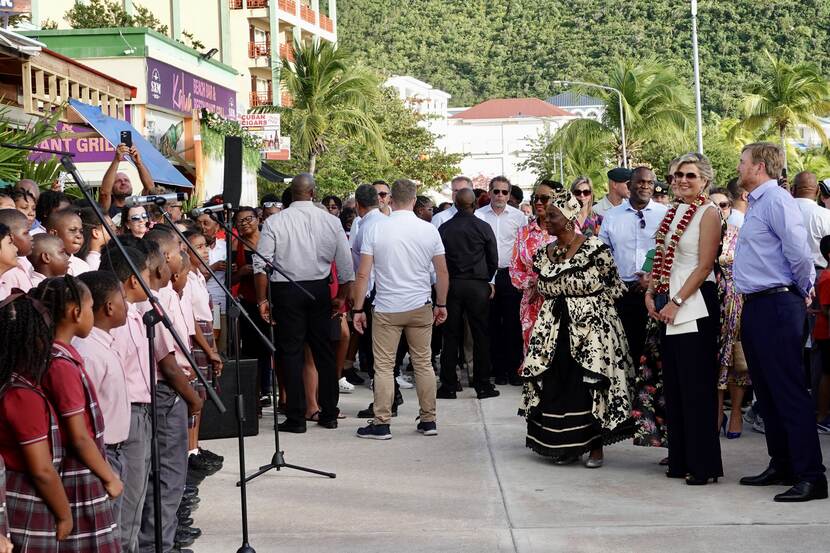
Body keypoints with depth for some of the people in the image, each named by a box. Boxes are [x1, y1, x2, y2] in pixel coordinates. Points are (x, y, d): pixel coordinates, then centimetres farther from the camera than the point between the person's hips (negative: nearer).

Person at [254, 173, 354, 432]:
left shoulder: (274, 222, -5)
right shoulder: (331, 221, 1)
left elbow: (261, 265, -7)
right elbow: (345, 264, 4)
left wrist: (262, 299, 1)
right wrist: (342, 297, 15)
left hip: (286, 291, -2)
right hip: (319, 289, 2)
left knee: (291, 352, 4)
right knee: (323, 351, 11)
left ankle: (296, 418, 5)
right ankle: (329, 414, 18)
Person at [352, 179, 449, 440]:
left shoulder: (376, 230, -6)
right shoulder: (429, 230, -1)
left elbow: (363, 275, -6)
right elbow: (442, 272, 4)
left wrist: (358, 309, 1)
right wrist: (441, 304, 17)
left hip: (386, 309, -2)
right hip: (421, 307, 2)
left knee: (384, 366, 3)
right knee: (423, 363, 11)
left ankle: (381, 424, 4)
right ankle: (428, 420, 16)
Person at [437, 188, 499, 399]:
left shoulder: (444, 228, 0)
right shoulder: (483, 227, -3)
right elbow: (493, 259, 2)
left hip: (451, 285, 2)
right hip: (478, 285, -1)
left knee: (451, 336, 6)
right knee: (480, 336, 4)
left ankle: (448, 386, 7)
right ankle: (482, 385, 6)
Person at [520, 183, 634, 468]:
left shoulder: (595, 247, -8)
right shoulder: (542, 254, 9)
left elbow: (614, 286, -4)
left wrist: (589, 309, -6)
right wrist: (557, 310, 10)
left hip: (590, 325, -5)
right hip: (555, 328, 5)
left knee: (591, 383, -5)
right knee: (556, 386, 3)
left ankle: (596, 446, 5)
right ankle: (565, 445, 14)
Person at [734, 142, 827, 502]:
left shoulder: (776, 200, -14)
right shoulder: (755, 204, 16)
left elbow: (799, 252, -21)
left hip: (776, 306, -10)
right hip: (755, 307, 10)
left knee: (789, 392, -9)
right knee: (766, 392, 15)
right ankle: (781, 466, 25)